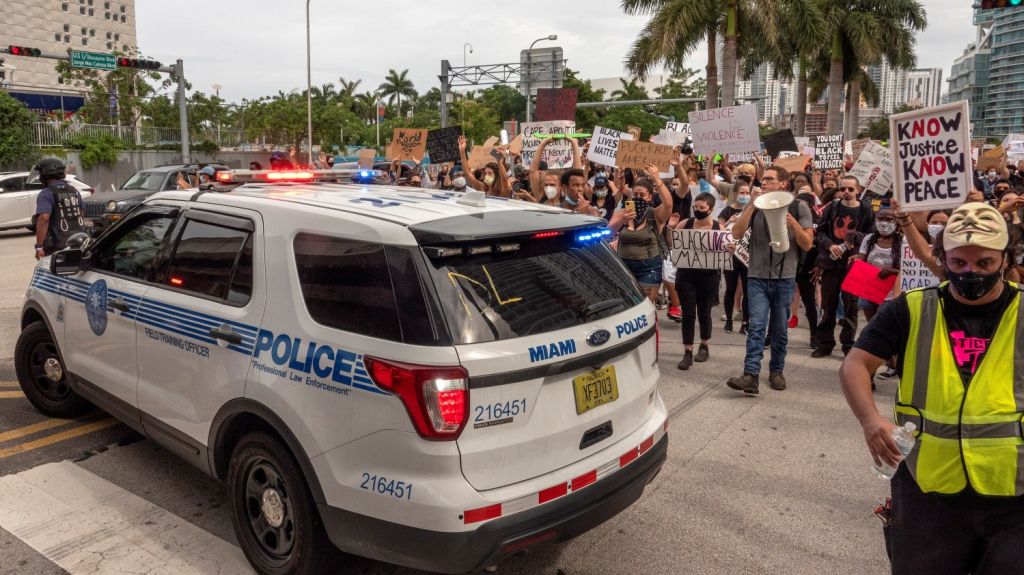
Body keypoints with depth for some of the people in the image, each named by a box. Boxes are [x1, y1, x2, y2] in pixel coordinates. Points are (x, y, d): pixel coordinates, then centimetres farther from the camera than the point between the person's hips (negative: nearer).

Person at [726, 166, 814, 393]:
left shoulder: (799, 208, 1)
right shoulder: (754, 206, 6)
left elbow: (807, 245, -2)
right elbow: (737, 233, -7)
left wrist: (792, 223, -18)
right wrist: (752, 205, -13)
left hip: (785, 278, 0)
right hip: (757, 277, 0)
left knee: (780, 329, 9)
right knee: (756, 326, -9)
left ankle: (776, 371, 23)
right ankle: (751, 375, -15)